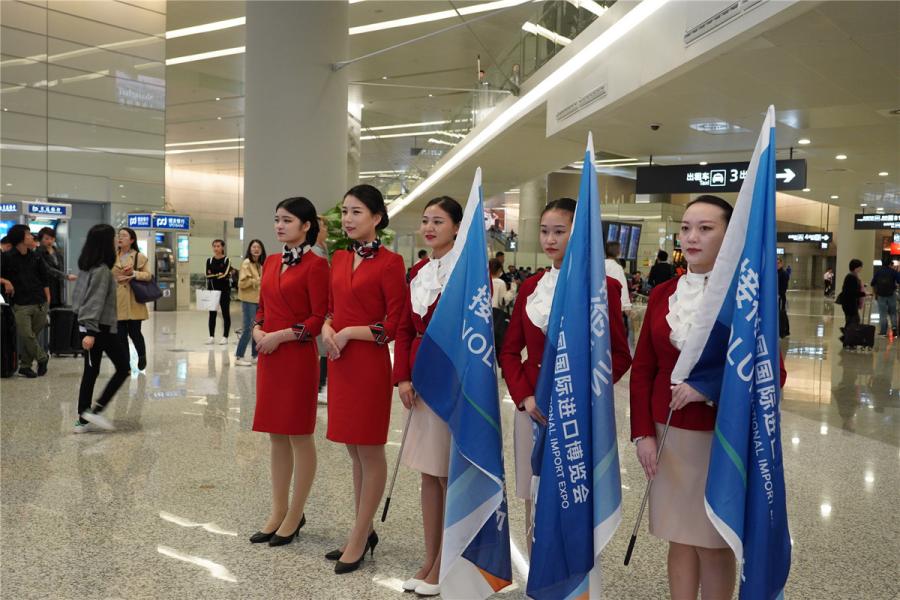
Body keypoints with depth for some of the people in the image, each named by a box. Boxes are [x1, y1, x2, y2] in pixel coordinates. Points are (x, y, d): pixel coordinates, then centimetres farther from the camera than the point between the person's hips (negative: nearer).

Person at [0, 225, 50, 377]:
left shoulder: (35, 257, 9)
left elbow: (44, 278, 15)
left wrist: (47, 298, 10)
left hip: (40, 303, 3)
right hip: (21, 305, -3)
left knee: (31, 335, 8)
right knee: (26, 335, -8)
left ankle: (25, 366, 21)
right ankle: (42, 358, 13)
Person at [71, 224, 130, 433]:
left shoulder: (86, 267, 10)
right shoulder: (102, 270, -16)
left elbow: (78, 296, 16)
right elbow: (95, 302, -21)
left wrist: (88, 328, 20)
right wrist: (91, 332, -24)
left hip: (88, 327, 8)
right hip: (101, 328, -8)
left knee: (90, 372, 10)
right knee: (123, 368, 3)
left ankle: (83, 420, 11)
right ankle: (95, 410, -1)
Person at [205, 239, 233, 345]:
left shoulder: (227, 260, -4)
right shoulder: (209, 260, 7)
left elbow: (225, 275, -15)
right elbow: (208, 276, 3)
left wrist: (213, 275, -9)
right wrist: (218, 275, -9)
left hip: (224, 290, -4)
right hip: (212, 290, 4)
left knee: (225, 313, 2)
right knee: (212, 314, 6)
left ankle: (225, 337, 9)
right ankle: (211, 336, 13)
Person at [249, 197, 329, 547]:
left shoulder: (315, 265, -10)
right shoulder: (271, 262, 13)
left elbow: (320, 318, -13)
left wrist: (281, 335, -16)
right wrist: (257, 331, -1)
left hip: (298, 357, -7)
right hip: (269, 357, 8)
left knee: (300, 436, 3)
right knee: (276, 436, 13)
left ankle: (295, 516, 15)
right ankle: (278, 511, 23)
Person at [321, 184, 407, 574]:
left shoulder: (389, 263, -11)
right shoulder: (339, 259, 11)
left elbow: (395, 325, -13)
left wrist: (351, 332, -15)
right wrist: (327, 328, -3)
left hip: (370, 364, -7)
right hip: (340, 363, 8)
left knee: (370, 451, 4)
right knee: (354, 451, 15)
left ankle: (360, 536, 15)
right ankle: (363, 531, 28)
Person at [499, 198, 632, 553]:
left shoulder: (603, 287, -5)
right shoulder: (530, 287, 10)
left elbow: (619, 356, -5)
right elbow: (509, 351, 10)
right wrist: (523, 396, -5)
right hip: (532, 410, 5)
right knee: (535, 504, 11)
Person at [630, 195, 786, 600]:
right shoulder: (662, 294, 4)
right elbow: (642, 369, 6)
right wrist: (642, 434, -2)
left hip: (723, 438, -3)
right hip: (669, 435, 3)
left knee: (714, 544, 8)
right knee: (680, 539, 12)